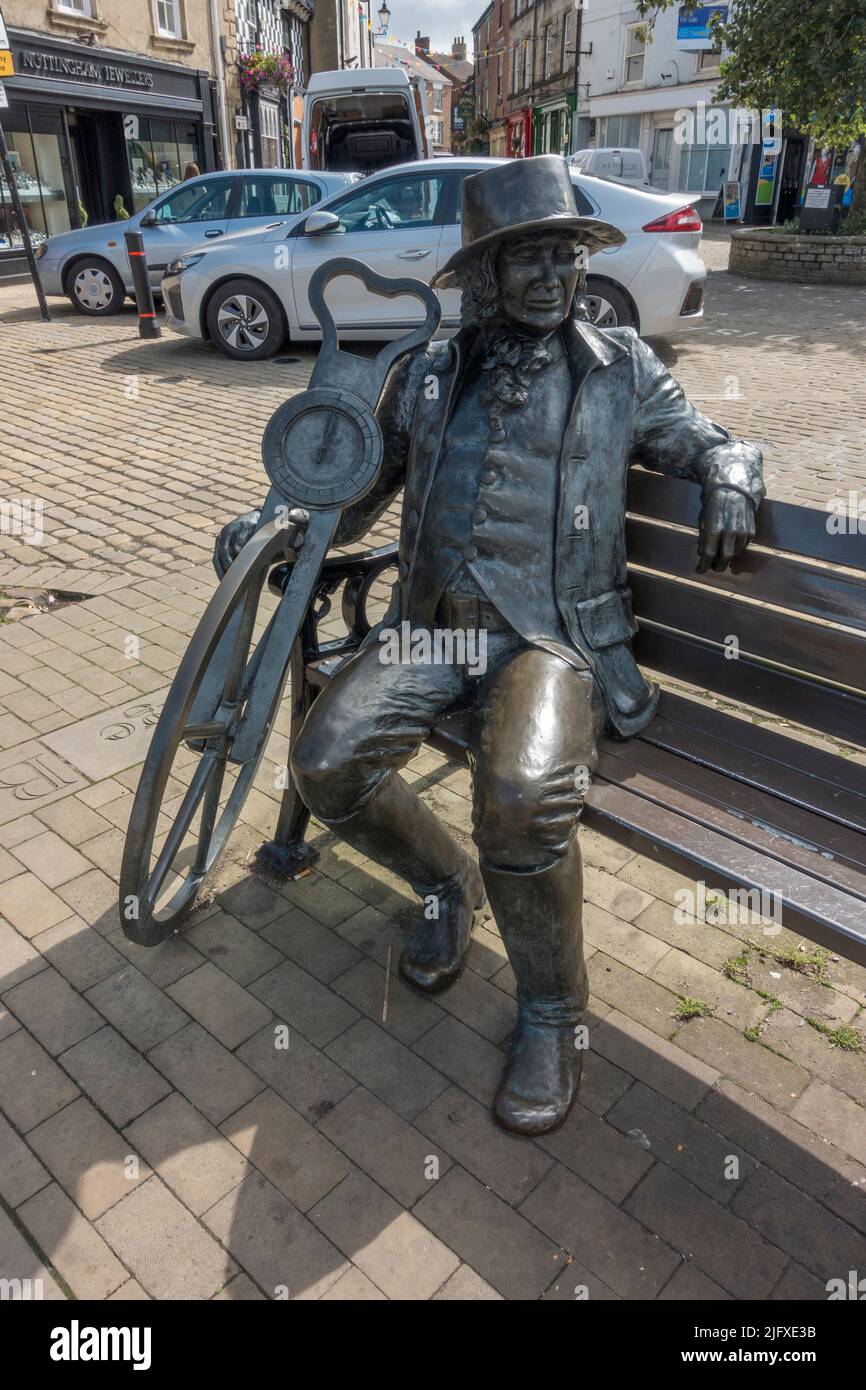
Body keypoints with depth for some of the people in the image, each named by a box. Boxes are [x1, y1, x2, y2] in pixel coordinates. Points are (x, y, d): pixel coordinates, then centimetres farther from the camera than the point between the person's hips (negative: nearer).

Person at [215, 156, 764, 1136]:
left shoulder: (620, 370, 11)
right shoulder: (428, 376, 16)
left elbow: (709, 442, 20)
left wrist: (730, 482, -5)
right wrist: (271, 524, 5)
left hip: (552, 634, -3)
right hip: (431, 623, 4)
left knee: (520, 798, -33)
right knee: (327, 763, -20)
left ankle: (551, 1015, -3)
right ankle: (447, 884, 12)